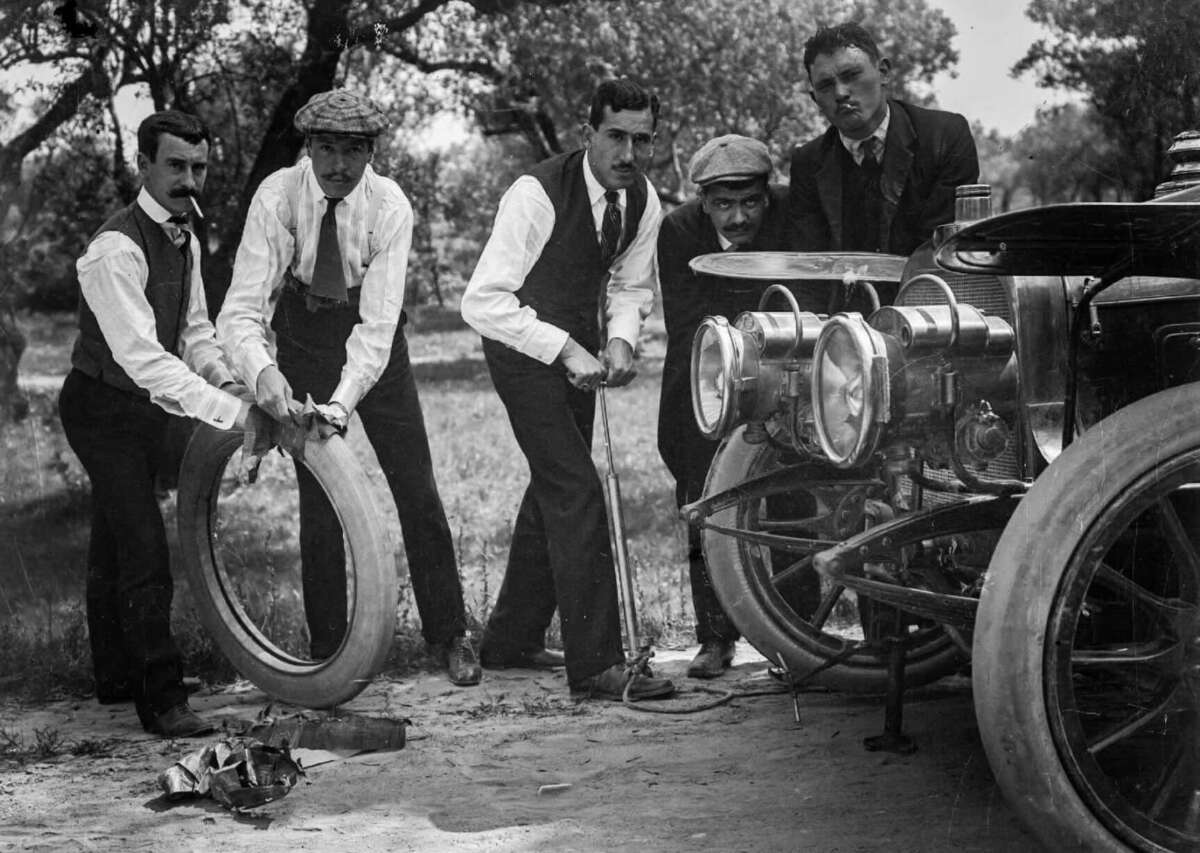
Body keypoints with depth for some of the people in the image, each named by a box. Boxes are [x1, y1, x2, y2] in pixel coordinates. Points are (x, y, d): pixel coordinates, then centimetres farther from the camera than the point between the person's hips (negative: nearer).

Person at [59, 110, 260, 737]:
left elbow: (194, 333, 10)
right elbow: (142, 357, -35)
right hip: (103, 407, -9)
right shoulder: (117, 249, -27)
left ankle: (116, 678, 30)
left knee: (115, 544, 19)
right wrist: (231, 410, -39)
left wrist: (235, 383, -8)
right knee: (144, 552, -11)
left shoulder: (184, 239, 3)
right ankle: (162, 701, -6)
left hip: (145, 404, 9)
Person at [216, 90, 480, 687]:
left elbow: (377, 323, -27)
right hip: (302, 338, 0)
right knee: (316, 500, -2)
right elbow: (240, 310, -28)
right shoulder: (277, 197, -23)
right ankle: (328, 652, 10)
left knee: (417, 492, -1)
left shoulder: (390, 206, -23)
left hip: (373, 342, 0)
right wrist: (261, 371, -48)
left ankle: (450, 637, 14)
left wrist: (343, 401, -40)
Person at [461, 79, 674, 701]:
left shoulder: (642, 201, -5)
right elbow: (482, 302, -28)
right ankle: (595, 667, -16)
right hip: (524, 344, -8)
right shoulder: (537, 195, -27)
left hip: (579, 346, 8)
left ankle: (511, 639, 29)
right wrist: (565, 349, -33)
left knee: (554, 486, 15)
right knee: (575, 490, -16)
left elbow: (632, 285, 9)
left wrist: (620, 338, -12)